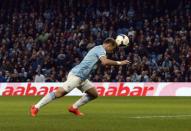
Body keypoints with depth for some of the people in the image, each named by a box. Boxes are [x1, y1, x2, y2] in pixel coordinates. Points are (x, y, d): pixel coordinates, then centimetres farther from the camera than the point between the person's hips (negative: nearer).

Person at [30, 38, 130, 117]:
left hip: (82, 78, 10)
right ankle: (36, 108, -11)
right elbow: (105, 62, -27)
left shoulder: (98, 49, 21)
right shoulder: (101, 49, -10)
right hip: (76, 75, -10)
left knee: (94, 94, 9)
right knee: (59, 93, -15)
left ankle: (74, 108, 16)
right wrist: (119, 63, -19)